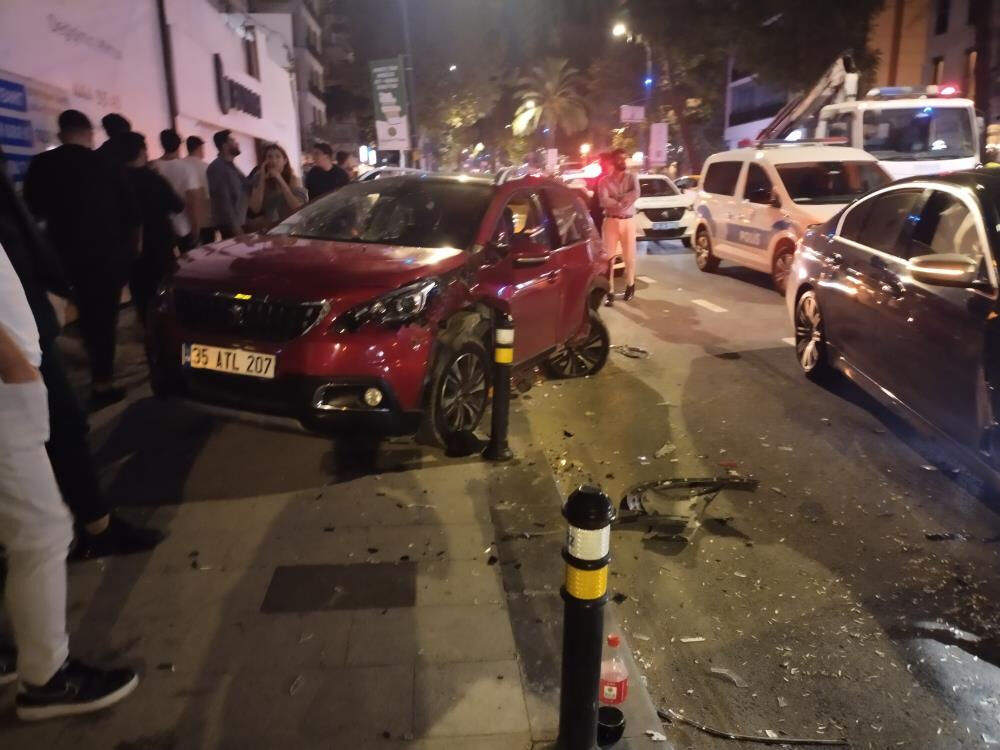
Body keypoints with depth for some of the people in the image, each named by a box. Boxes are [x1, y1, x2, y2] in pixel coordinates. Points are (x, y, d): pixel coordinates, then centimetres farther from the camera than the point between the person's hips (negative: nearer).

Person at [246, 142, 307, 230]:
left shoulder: (292, 179, -3)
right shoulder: (258, 178, 0)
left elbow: (298, 207, -17)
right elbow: (255, 209, -9)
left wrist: (280, 180, -18)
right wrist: (262, 180, -14)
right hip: (267, 228, 1)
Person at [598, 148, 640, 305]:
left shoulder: (632, 177, 5)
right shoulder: (605, 180, 3)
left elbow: (635, 194, -14)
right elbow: (604, 201, -13)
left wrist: (615, 200, -16)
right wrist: (623, 202, -14)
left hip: (628, 221, 1)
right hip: (611, 221, -1)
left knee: (629, 256, 8)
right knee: (609, 257, -4)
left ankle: (630, 285, 29)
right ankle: (610, 292, -2)